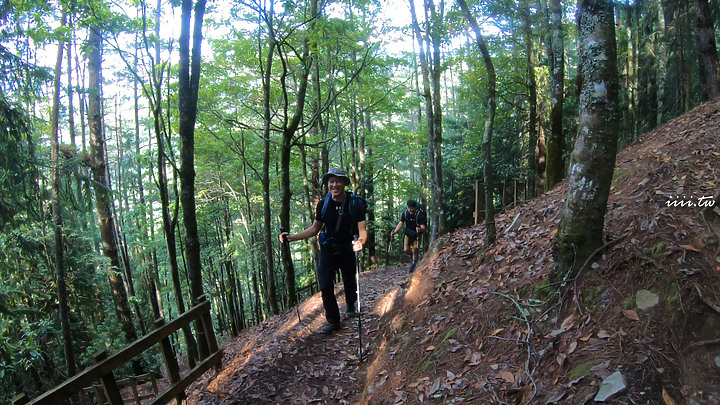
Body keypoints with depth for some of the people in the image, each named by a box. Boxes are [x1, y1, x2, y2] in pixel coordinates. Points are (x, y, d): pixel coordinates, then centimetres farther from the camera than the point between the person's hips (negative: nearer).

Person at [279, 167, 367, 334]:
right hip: (328, 249, 2)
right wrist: (291, 237, -6)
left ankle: (350, 305, 46)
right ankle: (333, 321, 14)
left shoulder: (355, 204, -15)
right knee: (325, 286, -5)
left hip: (348, 249, -1)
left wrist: (360, 241, -43)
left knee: (350, 282, 12)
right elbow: (314, 229, 4)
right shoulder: (323, 204, -6)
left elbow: (362, 229, -18)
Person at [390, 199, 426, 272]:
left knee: (414, 250, -10)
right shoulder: (405, 213, -11)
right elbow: (400, 223, -9)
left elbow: (423, 227, -28)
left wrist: (420, 229, -52)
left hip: (416, 234, -4)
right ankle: (412, 257, 28)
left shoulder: (420, 214, -24)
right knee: (406, 250, -3)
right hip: (408, 233, 4)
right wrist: (394, 232, -23)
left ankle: (414, 264, 8)